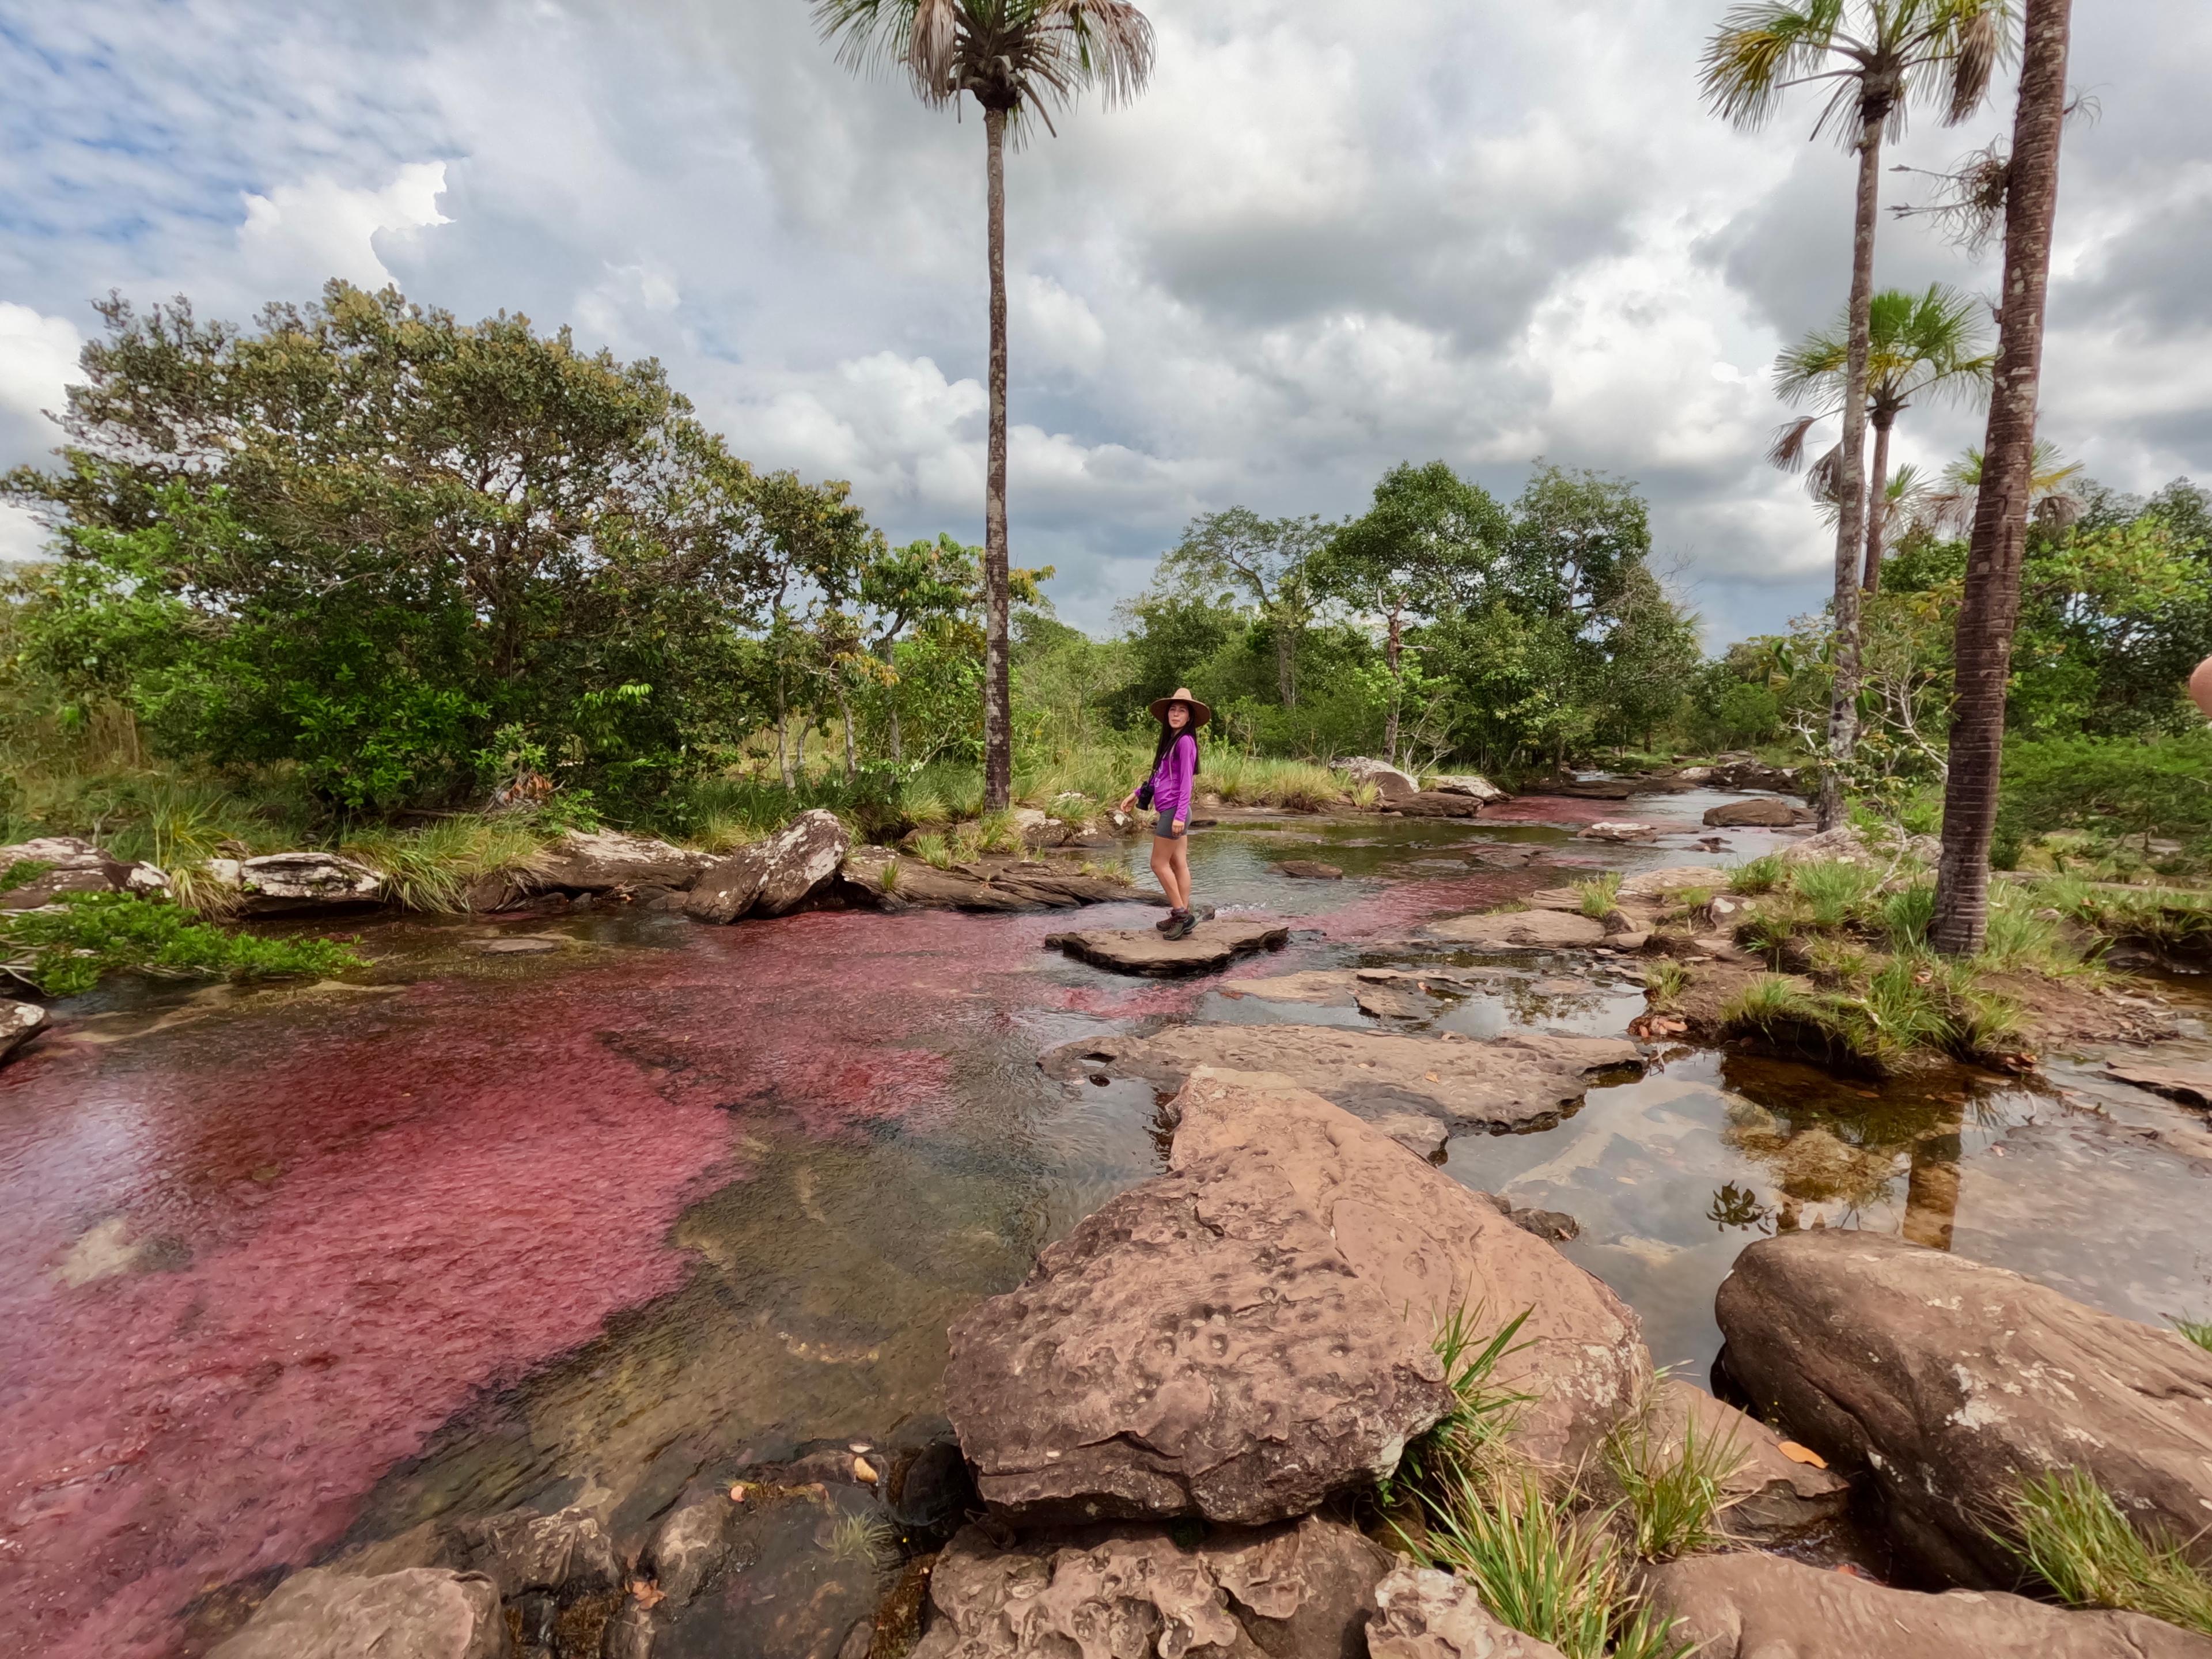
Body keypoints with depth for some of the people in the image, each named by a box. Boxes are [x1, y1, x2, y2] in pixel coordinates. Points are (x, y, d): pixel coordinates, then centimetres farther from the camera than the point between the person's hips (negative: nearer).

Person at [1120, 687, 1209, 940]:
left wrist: (1180, 815, -22)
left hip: (1174, 811, -9)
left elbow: (1186, 781, -17)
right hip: (1170, 811, 9)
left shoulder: (1185, 741, -12)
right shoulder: (1171, 740, 16)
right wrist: (1137, 793, 21)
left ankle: (1181, 914, 2)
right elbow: (1159, 777, 23)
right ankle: (1183, 918, 14)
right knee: (1178, 864, 10)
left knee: (1159, 864, -4)